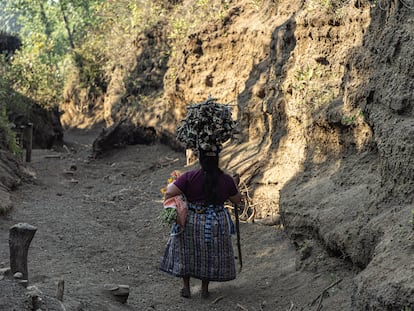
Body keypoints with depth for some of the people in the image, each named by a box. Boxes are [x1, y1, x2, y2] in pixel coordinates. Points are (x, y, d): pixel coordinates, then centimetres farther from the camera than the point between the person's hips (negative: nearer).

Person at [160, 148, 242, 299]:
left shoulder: (189, 177, -17)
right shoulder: (226, 180, -8)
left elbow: (169, 193, -18)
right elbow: (237, 200, 5)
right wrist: (235, 185, 23)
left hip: (191, 223, -2)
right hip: (217, 224, 2)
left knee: (186, 253, 17)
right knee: (211, 255, 18)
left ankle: (186, 287, 20)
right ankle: (205, 288, 24)